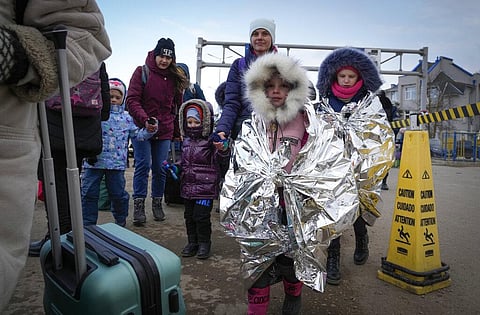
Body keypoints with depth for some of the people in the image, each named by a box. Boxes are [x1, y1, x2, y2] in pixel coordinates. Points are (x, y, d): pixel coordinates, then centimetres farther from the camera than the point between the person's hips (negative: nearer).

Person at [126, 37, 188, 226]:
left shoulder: (175, 78, 9)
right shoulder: (142, 72, 0)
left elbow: (177, 107, 15)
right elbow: (132, 100, -7)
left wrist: (177, 131, 12)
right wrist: (145, 120, -22)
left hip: (165, 132, 3)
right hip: (141, 129, -3)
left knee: (160, 168, 6)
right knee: (143, 166, -5)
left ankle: (157, 203, 21)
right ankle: (139, 205, 6)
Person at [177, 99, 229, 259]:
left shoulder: (210, 141, -9)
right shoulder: (187, 141, 11)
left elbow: (218, 157, -21)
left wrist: (222, 149, -42)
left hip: (205, 186, -6)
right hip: (188, 185, 7)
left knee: (201, 216, -1)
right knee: (189, 215, 14)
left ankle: (204, 243, 18)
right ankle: (192, 242, 29)